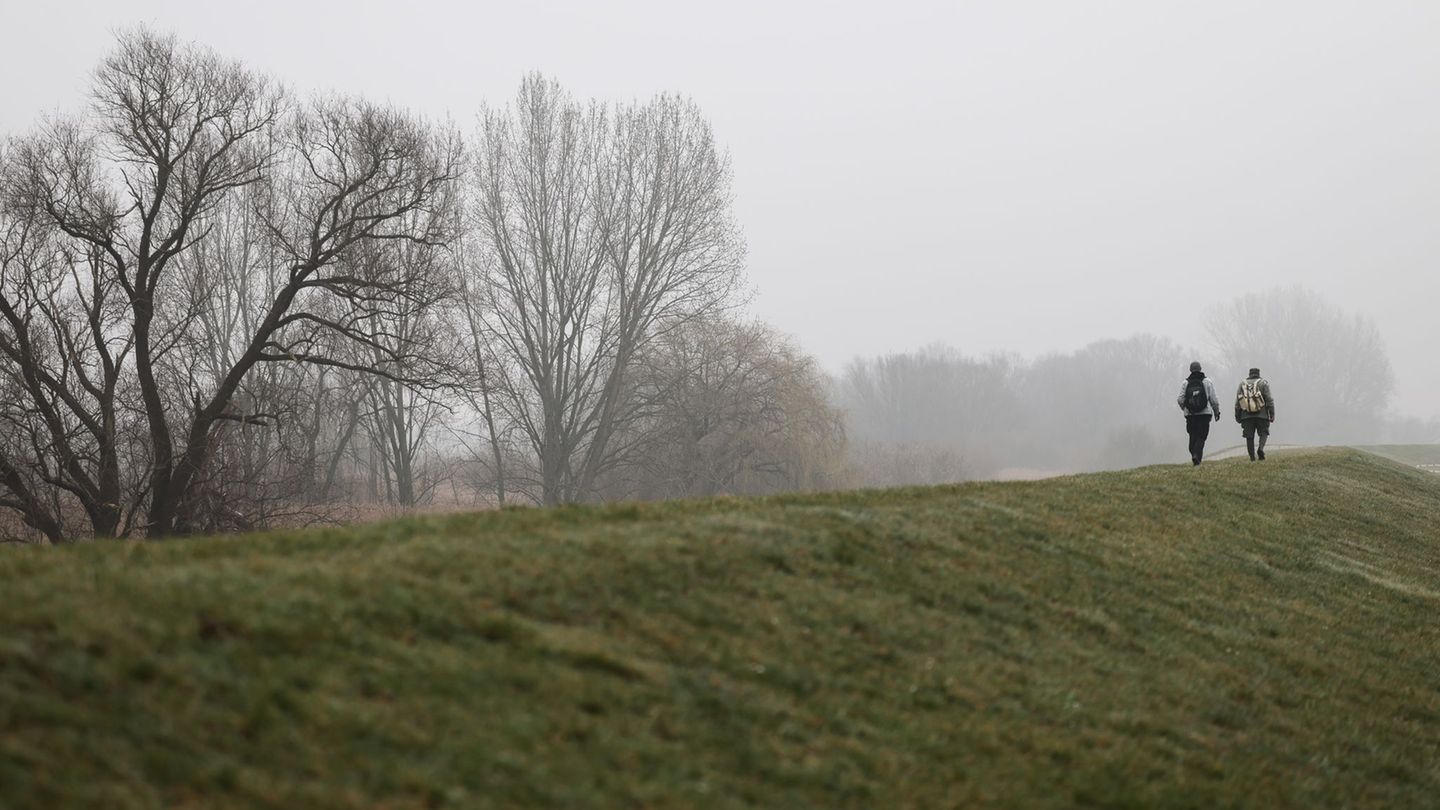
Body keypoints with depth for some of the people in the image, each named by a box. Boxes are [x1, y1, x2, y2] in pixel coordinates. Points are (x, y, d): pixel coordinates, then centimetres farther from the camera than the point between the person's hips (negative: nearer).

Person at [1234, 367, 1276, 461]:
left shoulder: (1242, 384, 12)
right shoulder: (1263, 383, 4)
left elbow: (1237, 403, 9)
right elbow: (1269, 399, -3)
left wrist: (1237, 416, 13)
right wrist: (1272, 414, -1)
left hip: (1246, 415, 2)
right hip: (1261, 414, -2)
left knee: (1249, 436, 4)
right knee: (1263, 433, 9)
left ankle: (1252, 458, 0)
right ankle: (1260, 448, -18)